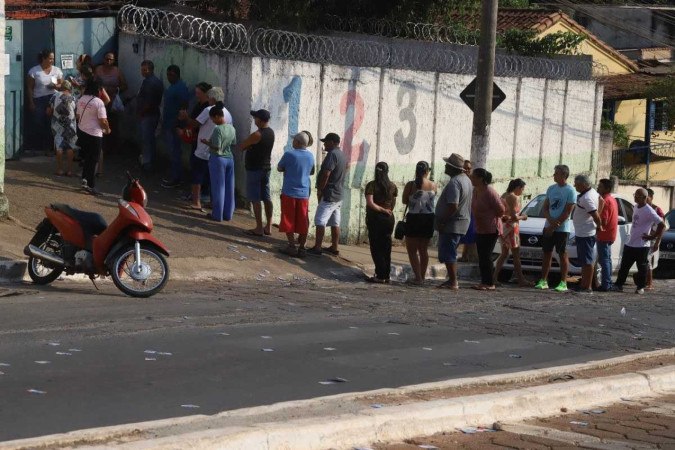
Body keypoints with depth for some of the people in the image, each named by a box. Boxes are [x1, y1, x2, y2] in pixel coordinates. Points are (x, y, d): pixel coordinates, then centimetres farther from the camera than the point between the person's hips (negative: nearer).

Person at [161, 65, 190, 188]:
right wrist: (164, 122, 21)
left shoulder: (181, 88, -18)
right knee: (172, 151, 15)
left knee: (175, 152, -4)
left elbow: (183, 107, -22)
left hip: (174, 126, -10)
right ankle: (173, 176, 23)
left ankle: (176, 179, 2)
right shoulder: (172, 86, 13)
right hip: (168, 124, 10)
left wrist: (176, 124, -23)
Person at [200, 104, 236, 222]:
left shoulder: (218, 129, -19)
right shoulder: (232, 128, 3)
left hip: (218, 159, -7)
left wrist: (207, 142, -6)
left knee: (218, 187, 2)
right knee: (229, 187, 11)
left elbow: (216, 147, -21)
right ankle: (228, 214, 18)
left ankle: (217, 215, 7)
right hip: (229, 159, 7)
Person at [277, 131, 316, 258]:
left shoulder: (289, 155, -13)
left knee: (288, 220, 5)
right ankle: (302, 247, 7)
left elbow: (279, 168, 0)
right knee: (302, 222, 7)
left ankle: (292, 246, 2)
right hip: (304, 194, 4)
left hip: (289, 193, -4)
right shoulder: (310, 156, 3)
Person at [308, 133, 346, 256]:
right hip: (338, 194, 10)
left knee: (320, 222, -9)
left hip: (328, 195, -10)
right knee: (335, 223, 12)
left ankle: (317, 248, -12)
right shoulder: (342, 155, 15)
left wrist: (319, 190, -14)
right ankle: (334, 248, 16)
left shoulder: (332, 154, -15)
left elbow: (326, 174, -22)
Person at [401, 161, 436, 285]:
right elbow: (432, 199, 8)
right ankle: (422, 277, 19)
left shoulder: (410, 185, -11)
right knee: (424, 250, 16)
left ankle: (418, 278, -5)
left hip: (414, 218, -4)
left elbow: (404, 201, -1)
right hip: (429, 219, 4)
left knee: (412, 250, 5)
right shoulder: (433, 185, -3)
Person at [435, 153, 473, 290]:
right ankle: (453, 280, 21)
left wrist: (442, 221, -20)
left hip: (451, 224, -10)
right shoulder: (466, 179, 14)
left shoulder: (454, 182, -19)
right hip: (462, 222, 10)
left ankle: (453, 282, -6)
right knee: (450, 253, 17)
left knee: (447, 254, -6)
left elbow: (453, 206, -27)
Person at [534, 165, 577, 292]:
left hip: (562, 228, -6)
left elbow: (567, 213, -13)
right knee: (547, 254, 8)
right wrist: (550, 220, -9)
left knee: (563, 255, -3)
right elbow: (545, 207, 11)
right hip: (549, 227, 6)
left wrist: (553, 226, -13)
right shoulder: (551, 188, 10)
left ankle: (563, 283, -1)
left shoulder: (570, 191, -9)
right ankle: (543, 281, 13)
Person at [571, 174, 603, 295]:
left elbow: (596, 216, -25)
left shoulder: (586, 199, -23)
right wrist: (598, 221, 19)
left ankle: (588, 288, -6)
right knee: (584, 260, 16)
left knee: (587, 261, -7)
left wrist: (599, 226, -7)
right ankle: (583, 284, 23)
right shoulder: (592, 191, 8)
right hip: (582, 233, 11)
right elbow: (601, 201, 23)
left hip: (585, 234, -11)